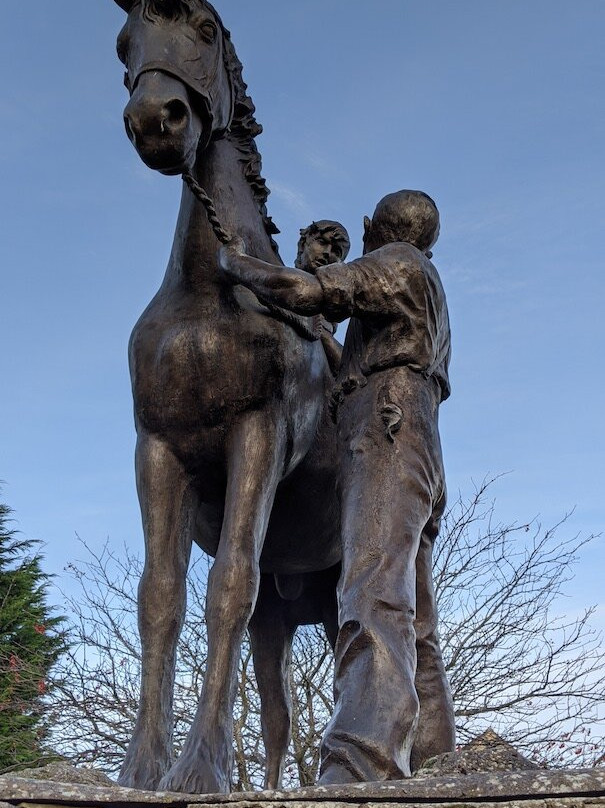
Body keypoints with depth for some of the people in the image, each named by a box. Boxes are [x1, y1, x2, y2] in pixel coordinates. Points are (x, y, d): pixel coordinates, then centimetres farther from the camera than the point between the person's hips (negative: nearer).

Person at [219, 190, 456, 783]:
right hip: (424, 472, 10)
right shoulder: (432, 312, 35)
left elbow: (308, 291, -7)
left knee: (374, 601, -29)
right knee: (417, 636, 2)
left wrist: (235, 262, 9)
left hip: (385, 443, -10)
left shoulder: (400, 261, 7)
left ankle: (356, 776, -46)